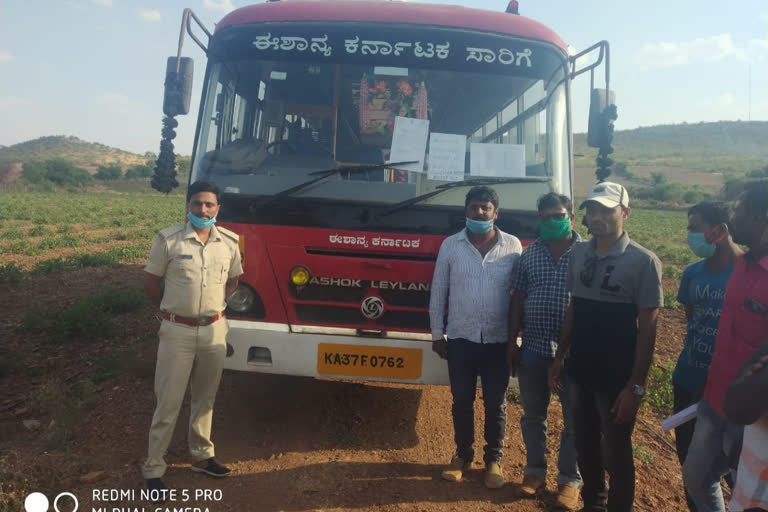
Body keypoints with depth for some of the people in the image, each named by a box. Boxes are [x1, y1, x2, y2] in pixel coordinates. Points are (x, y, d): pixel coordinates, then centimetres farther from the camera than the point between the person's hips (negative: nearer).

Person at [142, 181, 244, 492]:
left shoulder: (229, 242, 1)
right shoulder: (168, 239, -9)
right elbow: (151, 284, 0)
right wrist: (172, 311, 9)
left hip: (214, 331, 4)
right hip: (178, 331, -3)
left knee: (205, 398, 17)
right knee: (168, 403, 3)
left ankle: (202, 456, 34)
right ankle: (153, 468, 18)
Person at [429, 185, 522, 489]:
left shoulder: (513, 246, -3)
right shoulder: (450, 245, -2)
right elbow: (438, 292, 3)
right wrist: (437, 334, 2)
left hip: (498, 341, 0)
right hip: (461, 339, 1)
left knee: (495, 404, 11)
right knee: (462, 401, 13)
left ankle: (493, 460, 30)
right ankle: (463, 455, 33)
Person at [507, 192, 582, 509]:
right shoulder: (529, 254, 6)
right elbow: (518, 299, 7)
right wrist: (512, 341, 3)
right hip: (533, 348, 3)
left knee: (574, 419, 9)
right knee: (532, 414, 14)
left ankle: (570, 480, 25)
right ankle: (535, 471, 32)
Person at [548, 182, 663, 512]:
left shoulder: (643, 262, -13)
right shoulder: (578, 253, 3)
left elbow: (647, 327, -12)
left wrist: (636, 385, -14)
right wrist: (559, 357, 10)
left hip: (616, 377, -5)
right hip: (579, 371, 5)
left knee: (615, 452, 10)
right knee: (585, 445, 19)